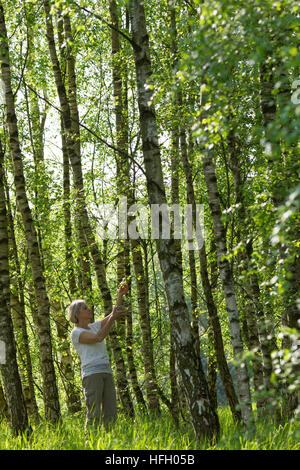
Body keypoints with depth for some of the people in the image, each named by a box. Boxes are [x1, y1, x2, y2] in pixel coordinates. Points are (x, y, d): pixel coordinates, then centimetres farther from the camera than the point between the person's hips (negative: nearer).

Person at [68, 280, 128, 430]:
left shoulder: (94, 326, 20)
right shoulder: (76, 333, -2)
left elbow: (112, 315, 17)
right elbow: (99, 338, -15)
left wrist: (120, 295, 8)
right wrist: (113, 317, -15)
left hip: (106, 371, 8)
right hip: (91, 373, -7)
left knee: (110, 412, 2)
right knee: (94, 414, -13)